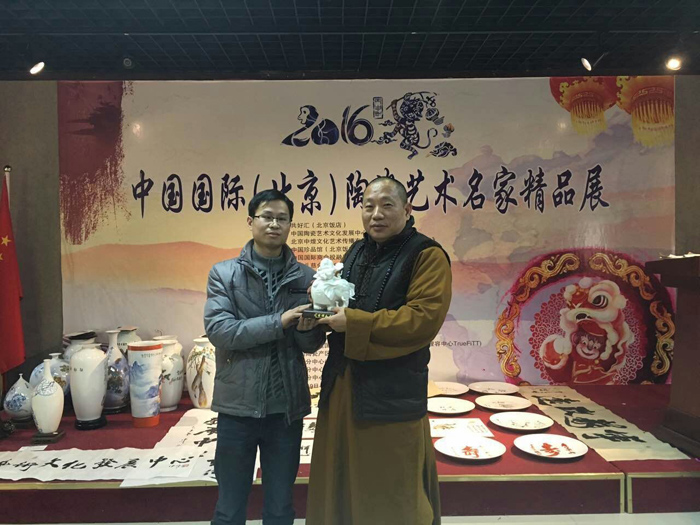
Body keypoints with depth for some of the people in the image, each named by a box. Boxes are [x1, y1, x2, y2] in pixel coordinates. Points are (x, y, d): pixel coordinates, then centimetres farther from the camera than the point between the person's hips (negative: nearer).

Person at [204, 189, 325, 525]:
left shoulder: (306, 277, 3)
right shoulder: (223, 273, -2)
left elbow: (313, 345, 2)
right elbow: (218, 330, -14)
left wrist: (307, 329, -20)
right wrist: (279, 322, -21)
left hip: (287, 407, 2)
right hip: (238, 405, -1)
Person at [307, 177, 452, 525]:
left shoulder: (427, 255, -8)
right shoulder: (355, 253, 15)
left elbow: (424, 318, -19)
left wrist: (353, 322, -19)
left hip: (392, 392, -6)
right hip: (342, 383, 7)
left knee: (391, 493, 6)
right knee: (340, 483, 15)